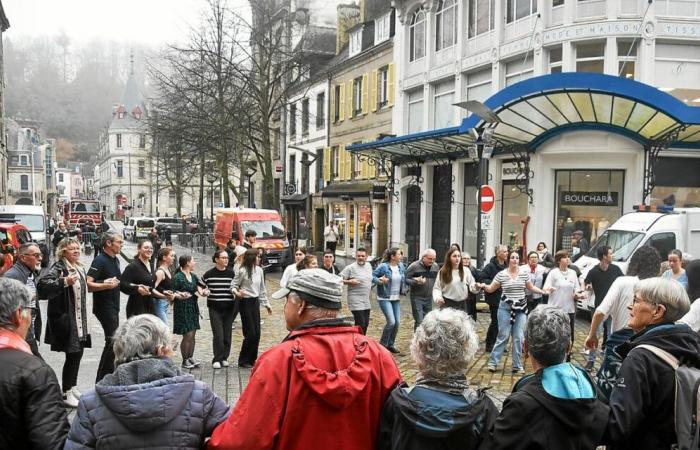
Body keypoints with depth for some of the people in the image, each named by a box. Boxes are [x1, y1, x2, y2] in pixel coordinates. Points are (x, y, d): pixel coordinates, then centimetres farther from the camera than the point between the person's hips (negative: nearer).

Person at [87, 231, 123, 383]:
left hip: (113, 307, 9)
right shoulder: (99, 260, -15)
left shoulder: (115, 260, 12)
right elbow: (88, 285, -24)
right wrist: (106, 285, -32)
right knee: (113, 341, -12)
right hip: (104, 306, -9)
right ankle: (101, 380, -6)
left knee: (112, 342, 13)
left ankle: (105, 377, 21)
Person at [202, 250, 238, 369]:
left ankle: (224, 358, 17)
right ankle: (217, 359, 1)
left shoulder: (231, 273, 3)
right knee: (218, 334, -8)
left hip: (228, 308, 2)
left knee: (227, 334, 5)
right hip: (214, 307, -2)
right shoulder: (209, 274, -2)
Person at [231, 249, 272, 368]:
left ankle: (252, 359, 17)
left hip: (255, 302, 6)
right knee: (250, 333, -6)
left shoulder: (259, 270, 7)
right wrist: (237, 292, -32)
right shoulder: (242, 271, -12)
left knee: (257, 333, 5)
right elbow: (233, 285, -10)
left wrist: (266, 303, 17)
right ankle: (243, 361, 7)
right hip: (245, 302, -6)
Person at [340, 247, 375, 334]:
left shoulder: (369, 266, 11)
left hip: (367, 301, 7)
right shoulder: (350, 267, -10)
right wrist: (350, 281, -23)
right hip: (356, 301, -7)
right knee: (360, 324, -12)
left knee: (366, 324, 13)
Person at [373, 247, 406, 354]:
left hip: (397, 298, 6)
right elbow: (372, 276, -12)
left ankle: (390, 345, 21)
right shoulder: (383, 267, -13)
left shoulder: (401, 266, 4)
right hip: (385, 298, -6)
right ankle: (383, 344, 5)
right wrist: (380, 281, -28)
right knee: (391, 322, -13)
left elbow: (404, 279, 17)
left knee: (397, 322, 5)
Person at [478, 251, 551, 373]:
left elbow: (531, 287, 13)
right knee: (503, 336, -3)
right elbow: (491, 288, 0)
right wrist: (483, 286, -20)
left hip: (521, 308, 3)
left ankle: (517, 365, 13)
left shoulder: (524, 274, 2)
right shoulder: (501, 274, -5)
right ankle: (493, 362, 8)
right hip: (506, 307, -2)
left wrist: (543, 291, 1)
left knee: (518, 338, 3)